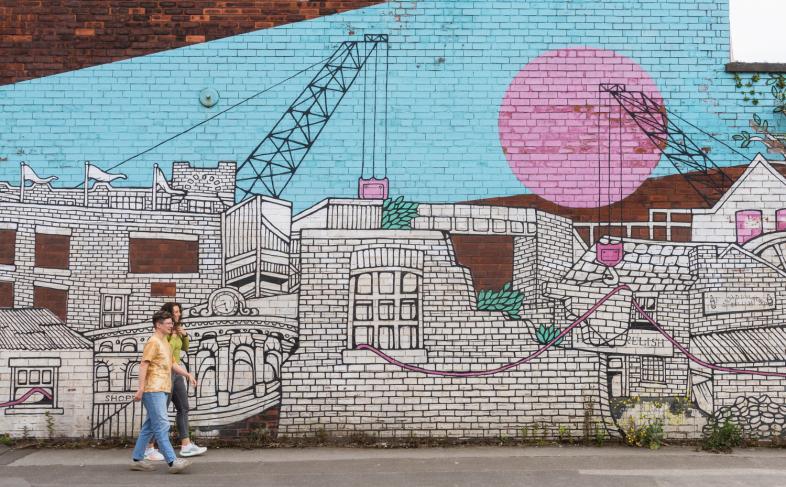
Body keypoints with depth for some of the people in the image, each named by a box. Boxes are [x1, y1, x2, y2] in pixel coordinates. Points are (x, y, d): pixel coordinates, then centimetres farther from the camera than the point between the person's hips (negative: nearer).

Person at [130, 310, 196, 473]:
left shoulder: (165, 342, 19)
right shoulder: (153, 342, -10)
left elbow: (172, 364, 25)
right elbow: (143, 366, -16)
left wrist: (188, 375, 14)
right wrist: (141, 389, -21)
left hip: (162, 391, 10)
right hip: (153, 391, -10)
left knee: (150, 426, 12)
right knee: (162, 426, -10)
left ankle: (137, 459, 19)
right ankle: (172, 462, -12)